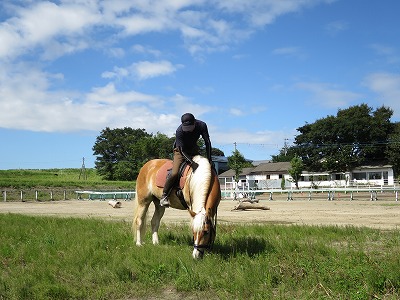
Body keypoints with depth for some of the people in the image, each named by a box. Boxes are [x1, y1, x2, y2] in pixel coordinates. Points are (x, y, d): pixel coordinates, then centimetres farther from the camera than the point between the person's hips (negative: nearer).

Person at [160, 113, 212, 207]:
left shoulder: (202, 125, -24)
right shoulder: (179, 131, -33)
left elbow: (207, 142, -19)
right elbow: (182, 150, -32)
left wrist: (209, 159, -25)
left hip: (194, 149, 5)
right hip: (181, 151, -5)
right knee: (175, 173, -22)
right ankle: (164, 196, -7)